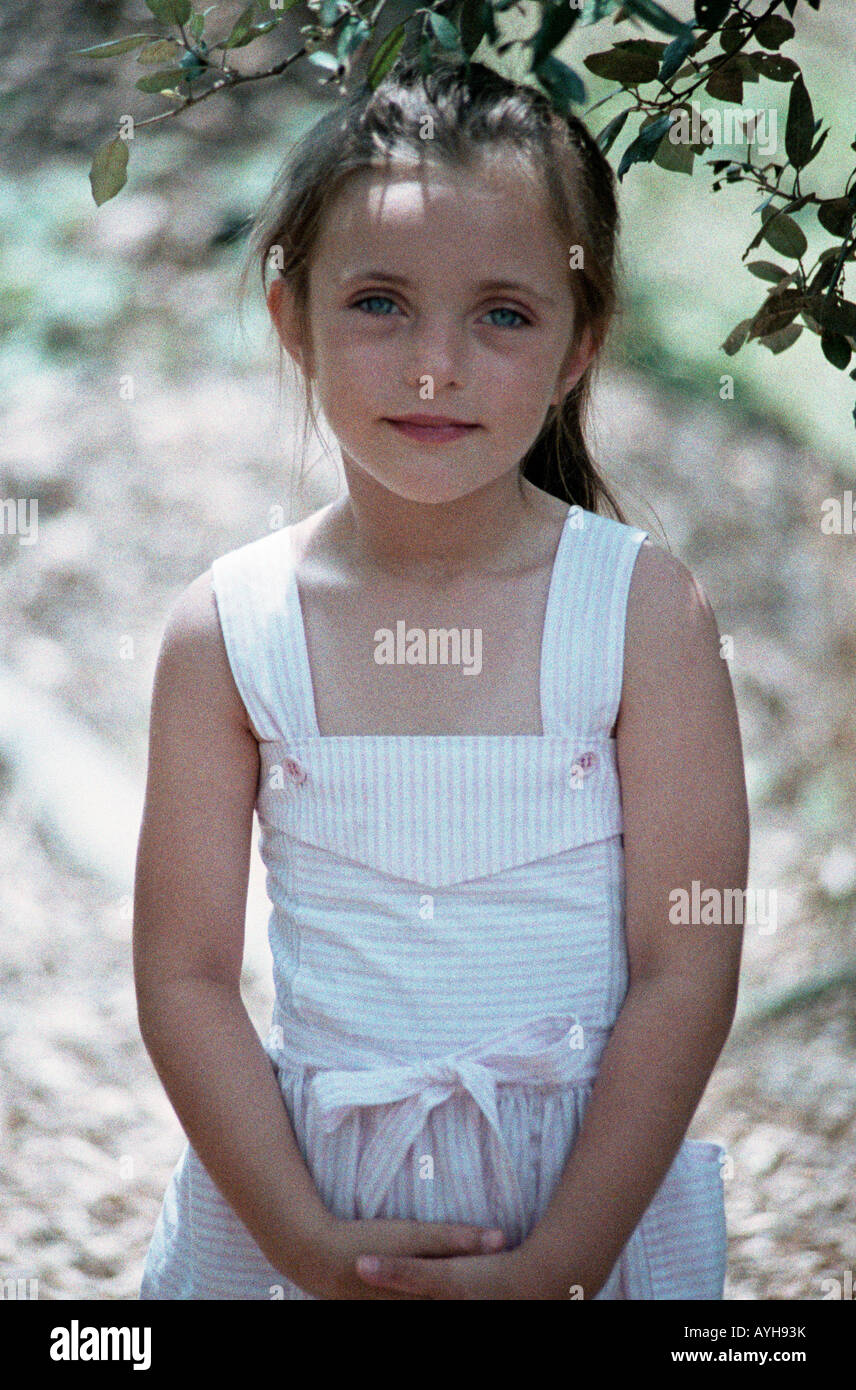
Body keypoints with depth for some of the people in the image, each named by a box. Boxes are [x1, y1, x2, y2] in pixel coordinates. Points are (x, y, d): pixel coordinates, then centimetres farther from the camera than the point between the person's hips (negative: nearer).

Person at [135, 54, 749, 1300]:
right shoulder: (228, 629, -7)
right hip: (297, 1186, 1)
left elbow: (686, 973, -9)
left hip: (595, 1190, 0)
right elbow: (185, 978, -5)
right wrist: (310, 1244, -13)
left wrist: (559, 1262, -14)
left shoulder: (644, 610, -9)